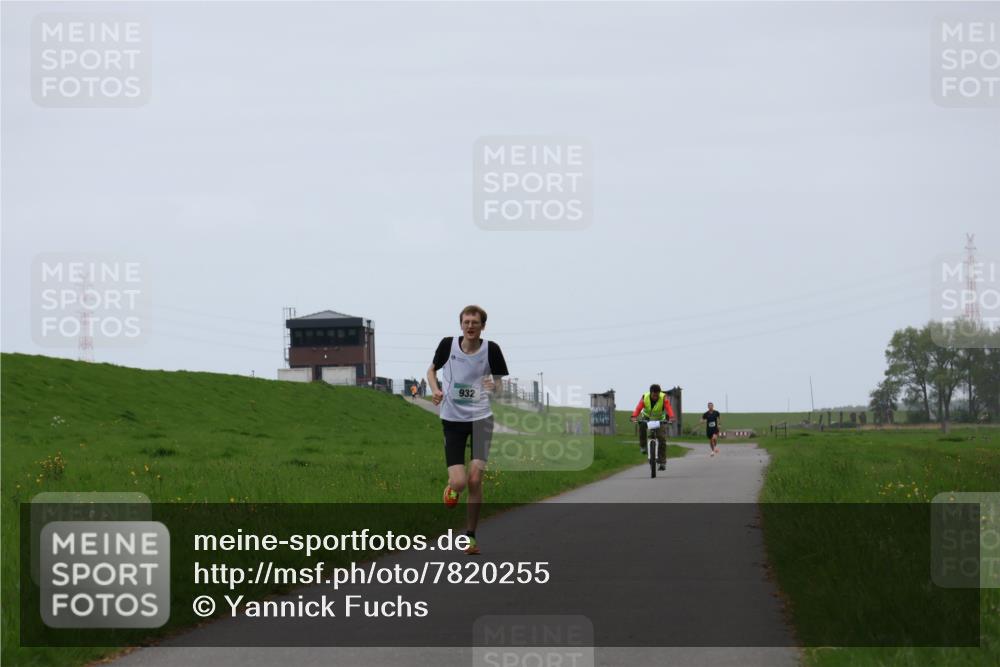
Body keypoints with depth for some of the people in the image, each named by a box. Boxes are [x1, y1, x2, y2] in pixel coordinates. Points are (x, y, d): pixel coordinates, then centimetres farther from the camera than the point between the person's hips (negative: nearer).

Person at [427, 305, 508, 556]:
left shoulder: (491, 349, -5)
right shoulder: (448, 345, -4)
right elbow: (432, 370, 14)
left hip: (481, 417, 0)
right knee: (459, 482, -13)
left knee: (475, 479, -9)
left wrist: (496, 387, -20)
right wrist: (435, 389, -6)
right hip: (452, 419, 0)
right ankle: (451, 488, 27)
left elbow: (503, 382, 4)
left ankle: (470, 535, 6)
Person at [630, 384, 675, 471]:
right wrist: (634, 417, -53)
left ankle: (662, 462, -6)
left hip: (660, 420, -1)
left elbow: (668, 408, -38)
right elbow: (638, 408, -33)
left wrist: (671, 417, -58)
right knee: (642, 426, -33)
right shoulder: (645, 398, -21)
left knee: (662, 439, -13)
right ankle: (643, 446, -13)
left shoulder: (663, 398, -24)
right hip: (647, 417, 1)